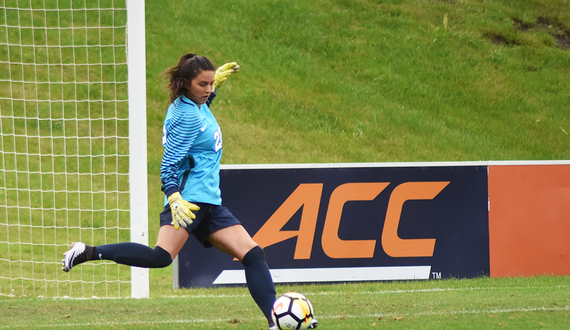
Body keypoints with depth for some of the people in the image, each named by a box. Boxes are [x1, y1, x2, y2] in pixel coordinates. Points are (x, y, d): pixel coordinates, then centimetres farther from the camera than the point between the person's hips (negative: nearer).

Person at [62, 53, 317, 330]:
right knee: (162, 257, -28)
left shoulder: (190, 105, 13)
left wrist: (215, 83, 36)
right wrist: (175, 198, -33)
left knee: (253, 255, 1)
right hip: (188, 198, -10)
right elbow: (169, 163, -20)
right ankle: (88, 252, -19)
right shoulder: (189, 117, -14)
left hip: (208, 201, 10)